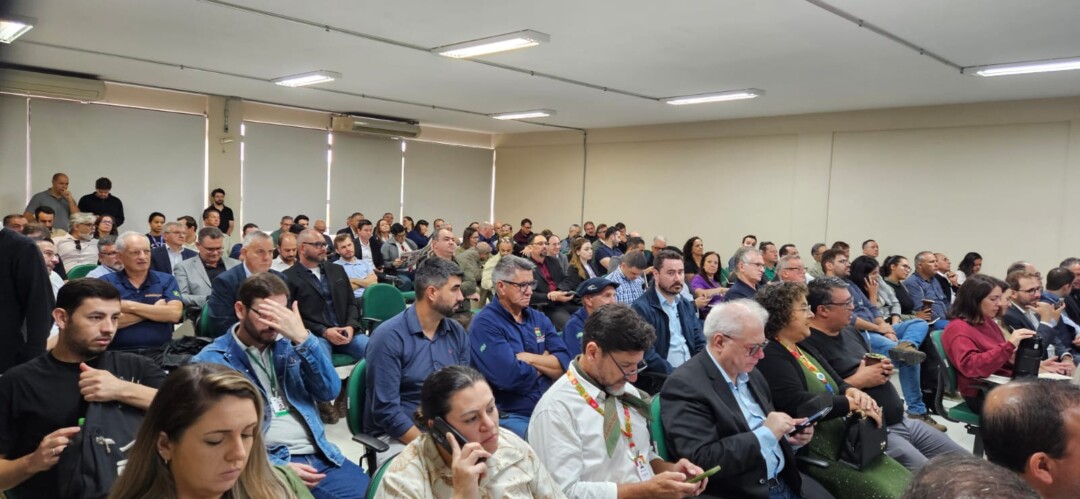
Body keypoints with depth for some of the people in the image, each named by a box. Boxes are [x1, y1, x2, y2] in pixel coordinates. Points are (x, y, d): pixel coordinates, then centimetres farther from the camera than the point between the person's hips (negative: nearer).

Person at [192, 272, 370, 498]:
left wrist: (302, 338, -12)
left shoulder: (288, 343, 11)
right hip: (266, 465, -4)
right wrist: (278, 468, -17)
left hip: (318, 455, 4)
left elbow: (329, 392, 0)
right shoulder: (212, 362, -1)